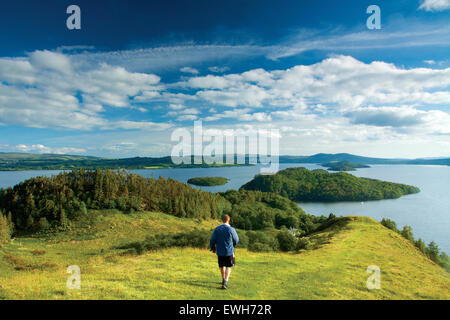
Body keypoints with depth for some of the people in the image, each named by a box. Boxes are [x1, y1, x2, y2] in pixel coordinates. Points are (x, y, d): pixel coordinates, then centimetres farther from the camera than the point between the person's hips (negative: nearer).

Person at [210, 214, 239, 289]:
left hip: (220, 251, 3)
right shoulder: (231, 229, -13)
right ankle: (225, 282, -10)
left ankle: (223, 280, 36)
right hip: (229, 251, -3)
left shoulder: (217, 229, -5)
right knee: (228, 267, 4)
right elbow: (236, 240, -1)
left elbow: (212, 240, -3)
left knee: (222, 266, 19)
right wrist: (234, 244, 22)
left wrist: (213, 248, 15)